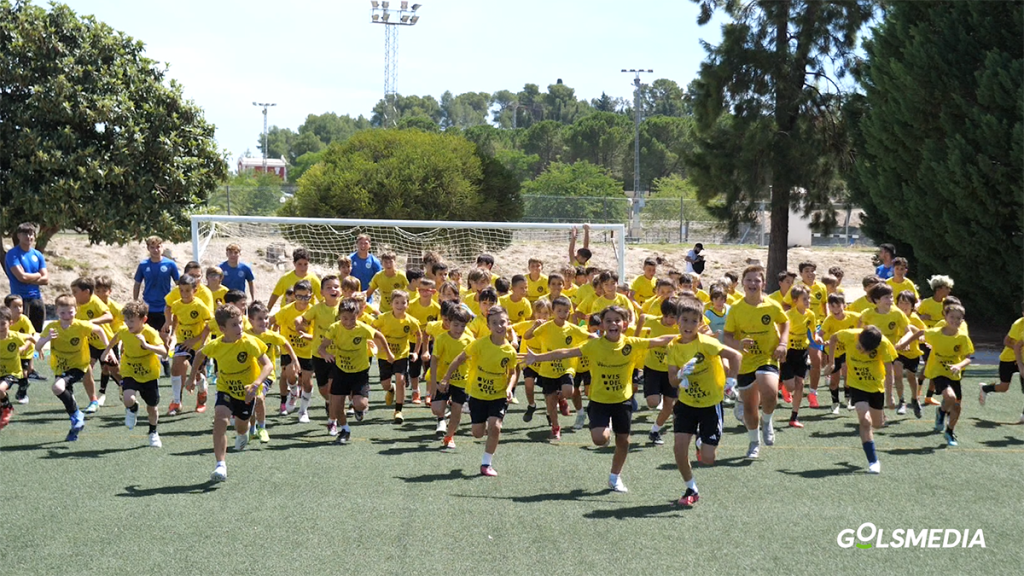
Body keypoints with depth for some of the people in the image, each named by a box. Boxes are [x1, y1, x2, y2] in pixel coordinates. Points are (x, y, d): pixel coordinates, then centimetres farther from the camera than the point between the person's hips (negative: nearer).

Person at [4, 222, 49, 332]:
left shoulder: (38, 255, 10)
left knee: (38, 332, 11)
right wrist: (38, 275, -2)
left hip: (37, 298, 6)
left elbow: (46, 279, 3)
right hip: (20, 299, -6)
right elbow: (22, 276, -18)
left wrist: (28, 279, -10)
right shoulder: (12, 254, -7)